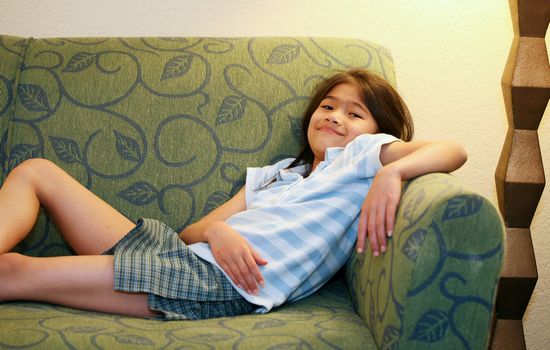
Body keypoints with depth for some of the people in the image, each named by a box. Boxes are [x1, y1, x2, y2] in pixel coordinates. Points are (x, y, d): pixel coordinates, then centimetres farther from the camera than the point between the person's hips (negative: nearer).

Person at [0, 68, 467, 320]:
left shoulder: (362, 153, 10)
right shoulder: (275, 174, 28)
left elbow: (452, 151, -8)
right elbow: (195, 229, 17)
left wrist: (393, 171, -28)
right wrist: (219, 232, -8)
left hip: (220, 285, -8)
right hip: (178, 251, 9)